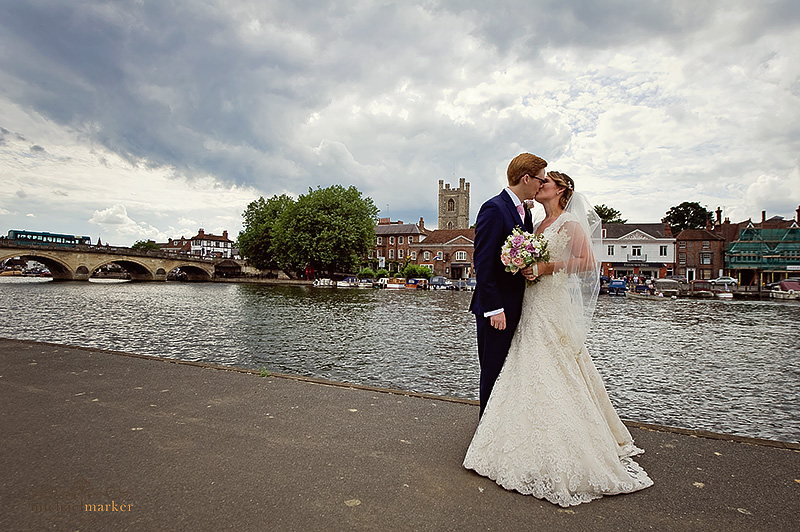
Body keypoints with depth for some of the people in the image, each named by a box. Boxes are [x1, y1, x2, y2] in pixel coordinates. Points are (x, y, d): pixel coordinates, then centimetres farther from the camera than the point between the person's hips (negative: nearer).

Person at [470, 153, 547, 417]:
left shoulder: (524, 212, 14)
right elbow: (482, 263, -20)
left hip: (517, 305, 9)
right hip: (497, 308, -9)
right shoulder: (494, 209, -15)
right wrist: (494, 309, -22)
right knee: (493, 371, 4)